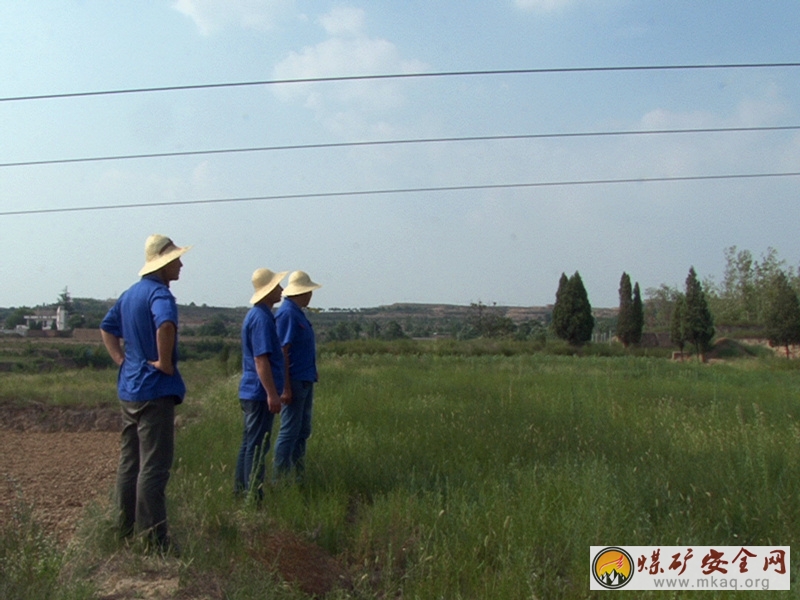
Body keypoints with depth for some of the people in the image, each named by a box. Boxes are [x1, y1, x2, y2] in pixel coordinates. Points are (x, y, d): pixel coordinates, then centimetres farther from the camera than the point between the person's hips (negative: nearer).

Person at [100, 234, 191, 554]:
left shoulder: (130, 294, 13)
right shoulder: (159, 293, -16)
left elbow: (107, 328, 23)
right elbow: (166, 325, -37)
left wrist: (121, 360, 14)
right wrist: (165, 363, -24)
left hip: (128, 389, 9)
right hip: (155, 392, -9)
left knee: (129, 462, 17)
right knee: (154, 467, -4)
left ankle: (126, 528, 27)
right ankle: (153, 537, 1)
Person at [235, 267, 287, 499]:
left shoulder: (255, 314, 15)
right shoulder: (262, 317, -17)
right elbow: (261, 359, -23)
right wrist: (272, 393, -22)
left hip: (251, 391, 10)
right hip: (260, 392, -10)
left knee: (249, 443, 16)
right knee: (257, 445, -4)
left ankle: (241, 490, 24)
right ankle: (254, 495, 2)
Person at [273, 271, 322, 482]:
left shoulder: (297, 313, 15)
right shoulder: (287, 313, -15)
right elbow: (282, 351, -20)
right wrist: (286, 387, -22)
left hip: (305, 381, 10)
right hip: (295, 381, -10)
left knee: (303, 431, 14)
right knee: (290, 430, -4)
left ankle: (298, 475, 23)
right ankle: (280, 477, 3)